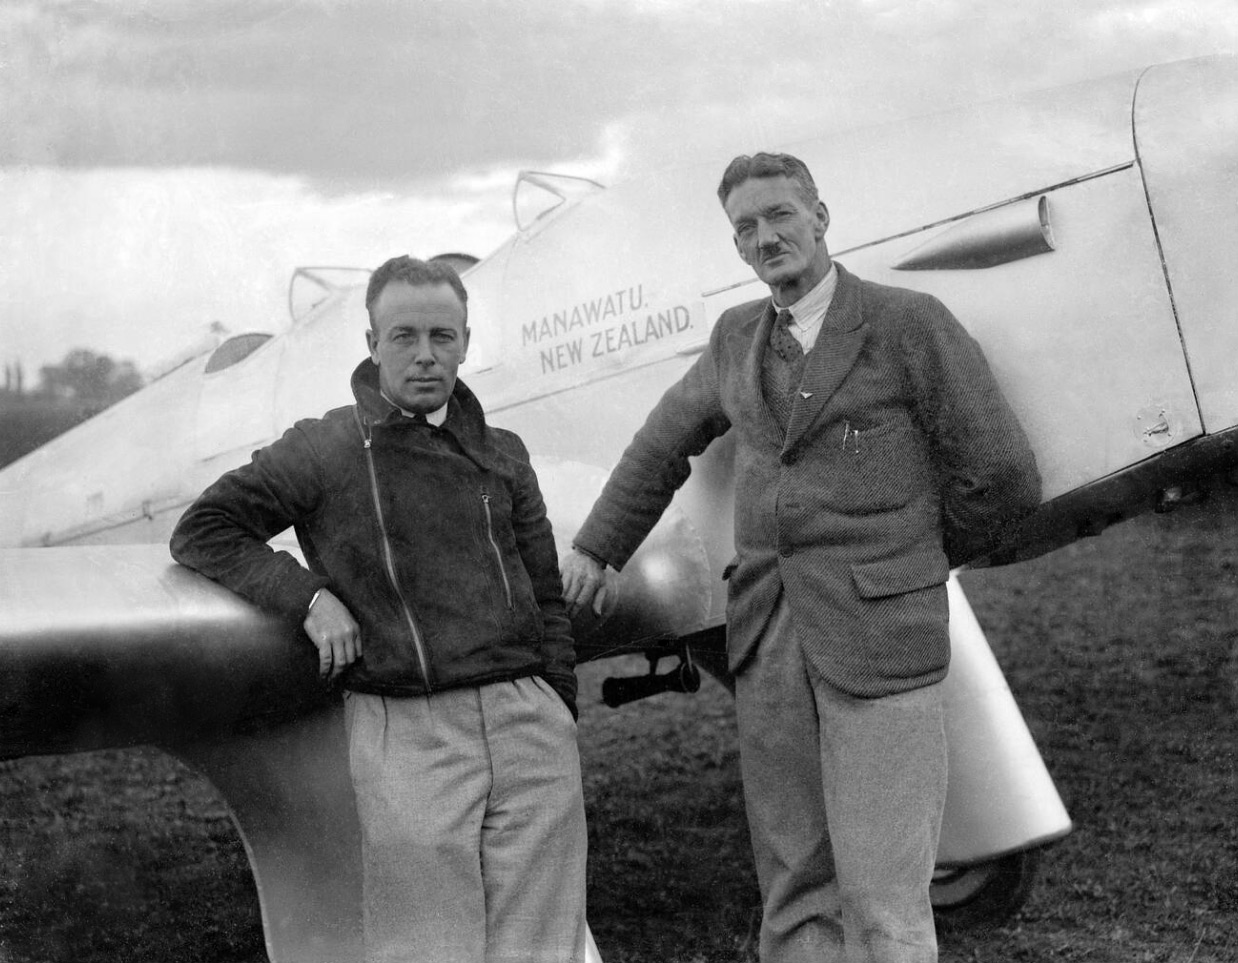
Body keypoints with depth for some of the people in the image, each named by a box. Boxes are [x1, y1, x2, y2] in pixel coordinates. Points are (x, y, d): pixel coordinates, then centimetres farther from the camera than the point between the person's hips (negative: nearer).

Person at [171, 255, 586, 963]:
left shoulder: (503, 455, 13)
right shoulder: (323, 449, 2)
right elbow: (201, 532, 6)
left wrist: (561, 724, 12)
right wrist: (309, 596, -5)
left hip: (528, 725, 3)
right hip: (404, 737, -3)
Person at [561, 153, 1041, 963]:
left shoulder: (910, 324, -2)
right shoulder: (737, 339, 14)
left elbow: (1004, 477, 0)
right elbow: (663, 445, 30)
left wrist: (921, 555, 11)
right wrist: (596, 547, 30)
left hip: (878, 638, -5)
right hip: (768, 642, 5)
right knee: (794, 897, 8)